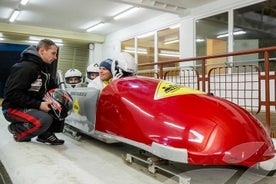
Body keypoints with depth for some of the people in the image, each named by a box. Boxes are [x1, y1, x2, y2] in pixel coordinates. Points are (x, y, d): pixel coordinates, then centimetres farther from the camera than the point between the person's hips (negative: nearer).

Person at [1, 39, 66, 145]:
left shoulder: (44, 68, 8)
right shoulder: (25, 67, -21)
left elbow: (52, 87, 16)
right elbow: (12, 94, -27)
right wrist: (38, 105, -29)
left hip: (32, 106, 9)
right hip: (13, 108, -9)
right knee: (45, 119, -32)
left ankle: (46, 133, -1)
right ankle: (16, 130, -6)